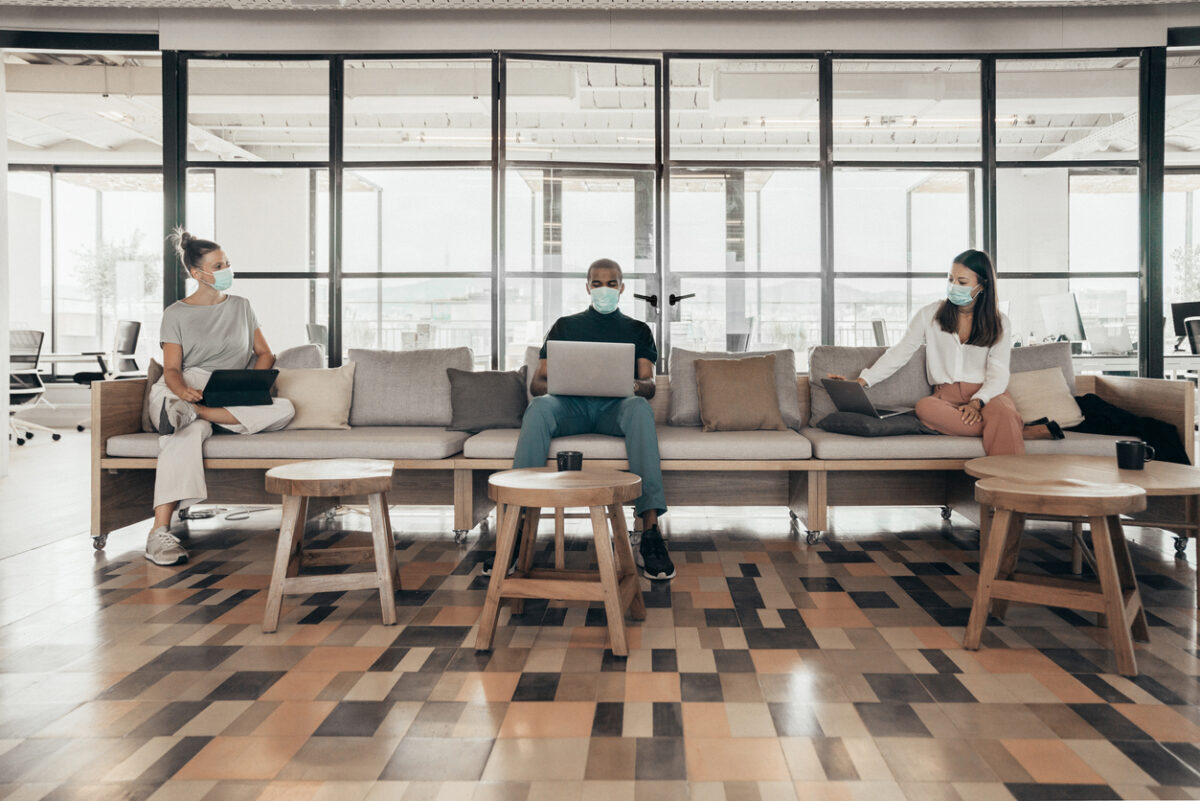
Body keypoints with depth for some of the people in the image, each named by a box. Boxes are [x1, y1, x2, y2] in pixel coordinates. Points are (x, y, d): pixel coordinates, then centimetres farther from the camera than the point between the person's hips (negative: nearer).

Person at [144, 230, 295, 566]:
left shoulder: (241, 306, 20)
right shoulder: (176, 314, 10)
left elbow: (265, 353, 19)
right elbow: (172, 370, 2)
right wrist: (183, 390, -24)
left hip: (232, 400, 3)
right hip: (186, 391, -3)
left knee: (284, 409, -29)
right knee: (189, 432, -40)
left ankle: (193, 412, -40)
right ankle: (159, 533, -48)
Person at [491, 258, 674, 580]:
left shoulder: (637, 330, 23)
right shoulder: (565, 326, 24)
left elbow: (648, 385, 10)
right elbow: (537, 381, 16)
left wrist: (637, 386, -16)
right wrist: (548, 387, -9)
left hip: (615, 408, 0)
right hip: (571, 407, 1)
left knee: (639, 407, -37)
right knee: (539, 408, -35)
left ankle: (650, 533, -45)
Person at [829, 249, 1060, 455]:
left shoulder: (998, 323, 8)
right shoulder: (930, 314, 10)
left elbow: (998, 375, 0)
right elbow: (900, 352, 8)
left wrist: (977, 402, -21)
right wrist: (862, 381, -5)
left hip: (988, 395, -1)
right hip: (946, 397, 1)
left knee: (1002, 413, -38)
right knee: (924, 406, -37)